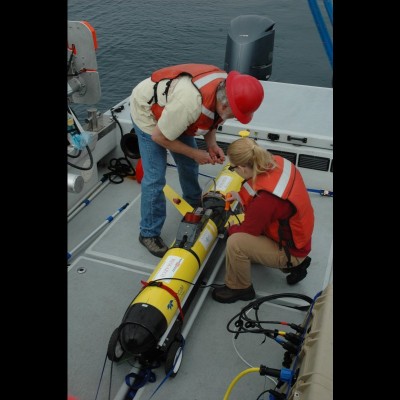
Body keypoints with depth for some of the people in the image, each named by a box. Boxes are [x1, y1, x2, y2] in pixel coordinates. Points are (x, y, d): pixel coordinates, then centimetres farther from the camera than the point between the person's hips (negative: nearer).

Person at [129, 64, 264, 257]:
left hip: (170, 109, 7)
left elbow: (210, 118, 2)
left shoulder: (225, 86, -20)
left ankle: (194, 204, 43)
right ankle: (148, 234, 7)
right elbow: (159, 137, -28)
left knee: (189, 165, 16)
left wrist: (211, 144, -15)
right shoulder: (189, 104, -44)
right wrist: (194, 153, -19)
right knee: (154, 178, -10)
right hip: (147, 112, -7)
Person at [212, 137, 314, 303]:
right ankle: (294, 263, 24)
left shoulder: (266, 198, -37)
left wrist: (230, 230, 2)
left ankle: (239, 288, 4)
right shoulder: (278, 163, -16)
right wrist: (241, 196, 4)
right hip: (296, 236, 8)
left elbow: (248, 230, -19)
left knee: (235, 242, -23)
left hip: (289, 251, -8)